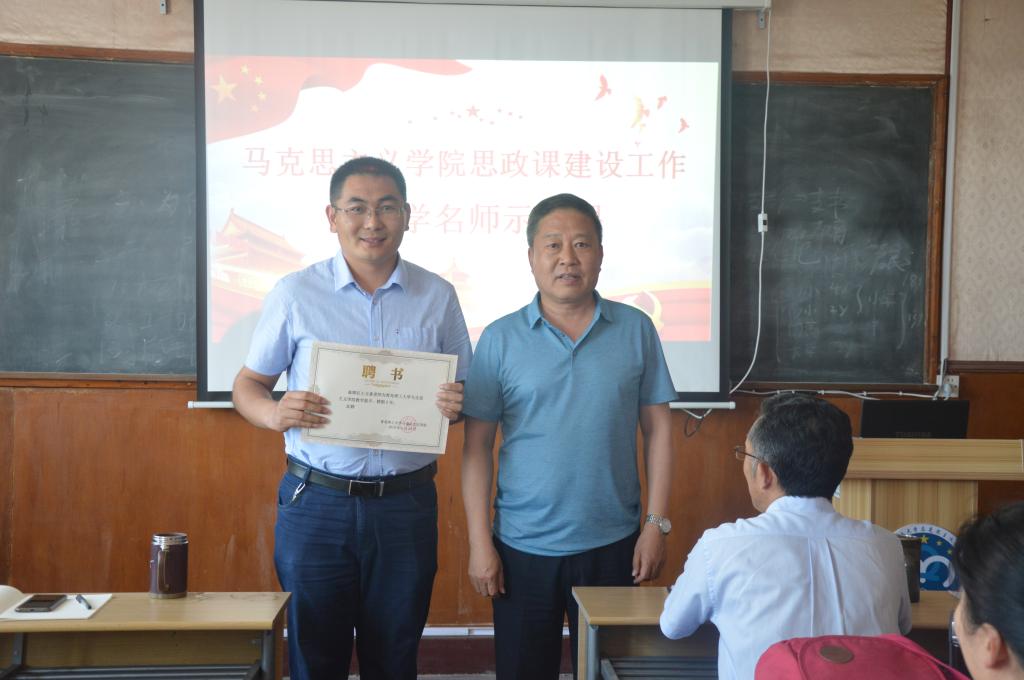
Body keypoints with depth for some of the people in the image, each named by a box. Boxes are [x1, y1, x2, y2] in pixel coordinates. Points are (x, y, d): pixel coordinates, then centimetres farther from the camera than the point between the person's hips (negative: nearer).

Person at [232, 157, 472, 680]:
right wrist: (275, 414, -16)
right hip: (316, 502, -1)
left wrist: (456, 404, -12)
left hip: (407, 504, 1)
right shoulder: (295, 294, 0)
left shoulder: (437, 296, 4)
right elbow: (248, 384, 6)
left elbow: (465, 392, 11)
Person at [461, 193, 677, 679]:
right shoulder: (500, 339, -2)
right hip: (522, 547, 0)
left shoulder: (636, 330, 1)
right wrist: (479, 542, -5)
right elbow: (477, 446, -1)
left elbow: (658, 429, 4)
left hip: (612, 546, 1)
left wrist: (657, 524, -1)